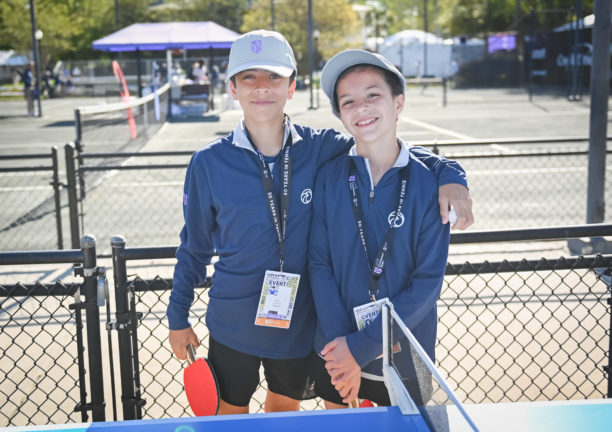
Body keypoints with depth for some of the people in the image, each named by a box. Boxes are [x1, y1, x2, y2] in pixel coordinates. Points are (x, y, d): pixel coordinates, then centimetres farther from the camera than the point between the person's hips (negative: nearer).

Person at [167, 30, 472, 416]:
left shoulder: (321, 149, -9)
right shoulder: (209, 163, -8)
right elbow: (195, 247, 2)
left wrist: (450, 175, -17)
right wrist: (178, 316, 7)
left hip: (298, 323, 1)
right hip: (231, 327, -1)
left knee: (285, 410, 23)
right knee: (231, 414, 16)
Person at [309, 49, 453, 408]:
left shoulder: (429, 183, -10)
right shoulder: (330, 178, -5)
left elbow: (428, 281, -13)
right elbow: (320, 265, -5)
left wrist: (362, 346, -17)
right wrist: (341, 345, -15)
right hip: (336, 357, 2)